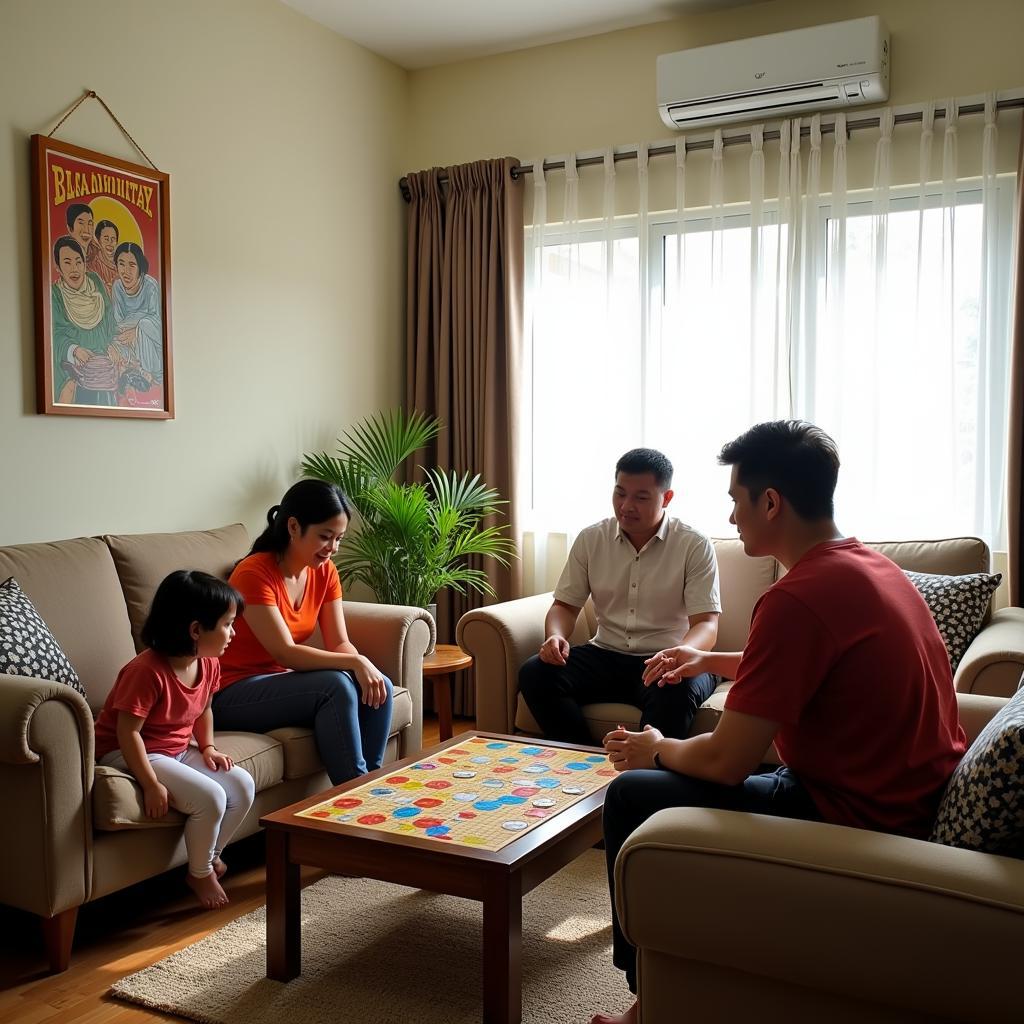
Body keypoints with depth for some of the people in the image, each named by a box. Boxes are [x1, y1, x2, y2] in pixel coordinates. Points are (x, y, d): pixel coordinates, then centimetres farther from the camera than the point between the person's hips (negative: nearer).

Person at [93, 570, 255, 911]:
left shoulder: (209, 665, -3)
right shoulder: (147, 671, -29)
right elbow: (128, 732, -27)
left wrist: (208, 748, 2)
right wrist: (152, 785, -27)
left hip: (178, 750, 8)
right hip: (129, 754, -8)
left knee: (243, 786, -7)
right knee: (210, 797, -24)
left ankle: (212, 856, 12)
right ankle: (200, 873, 1)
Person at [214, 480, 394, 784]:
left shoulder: (325, 571, 1)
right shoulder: (254, 573, -21)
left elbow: (340, 643, -1)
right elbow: (285, 653, -27)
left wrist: (365, 667, -23)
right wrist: (356, 662, -31)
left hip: (282, 680, 7)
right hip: (233, 694, -7)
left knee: (380, 687, -15)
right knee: (336, 685, -30)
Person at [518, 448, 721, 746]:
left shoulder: (695, 546, -6)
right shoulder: (590, 539, 5)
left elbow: (707, 624, -11)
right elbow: (565, 605, 10)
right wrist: (555, 636, -15)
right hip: (606, 656, 4)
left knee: (677, 691, -38)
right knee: (534, 673, -20)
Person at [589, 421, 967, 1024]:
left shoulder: (797, 599, -25)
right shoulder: (873, 566, 5)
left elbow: (726, 762, -21)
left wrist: (659, 751, -1)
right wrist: (711, 661, 19)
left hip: (866, 823, -10)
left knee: (633, 796, -1)